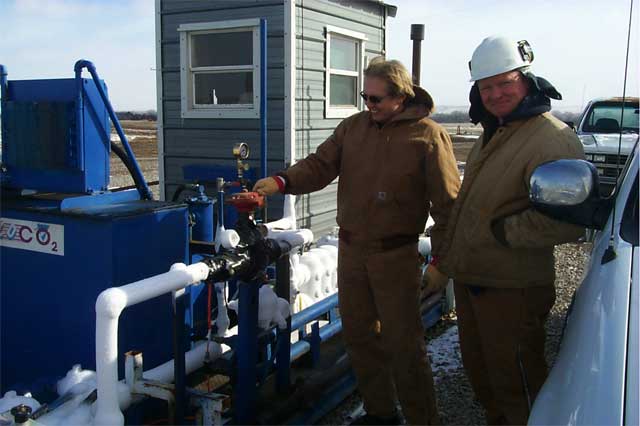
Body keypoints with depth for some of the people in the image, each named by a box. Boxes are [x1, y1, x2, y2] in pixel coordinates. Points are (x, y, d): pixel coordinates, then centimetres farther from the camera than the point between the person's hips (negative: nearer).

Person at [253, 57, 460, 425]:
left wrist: (442, 259, -11)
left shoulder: (428, 136, -9)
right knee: (359, 334, 15)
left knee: (403, 345, -1)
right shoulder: (353, 127, 6)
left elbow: (447, 204, -9)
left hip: (395, 256, -5)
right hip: (351, 250, 6)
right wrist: (282, 182, -19)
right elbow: (320, 165, 0)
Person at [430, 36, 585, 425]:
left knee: (516, 383, 5)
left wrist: (503, 231, -21)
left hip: (511, 289, -9)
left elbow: (566, 220, -32)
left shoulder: (552, 138, -20)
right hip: (469, 279, 10)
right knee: (479, 372, 24)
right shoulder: (493, 133, 12)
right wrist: (448, 257, 22)